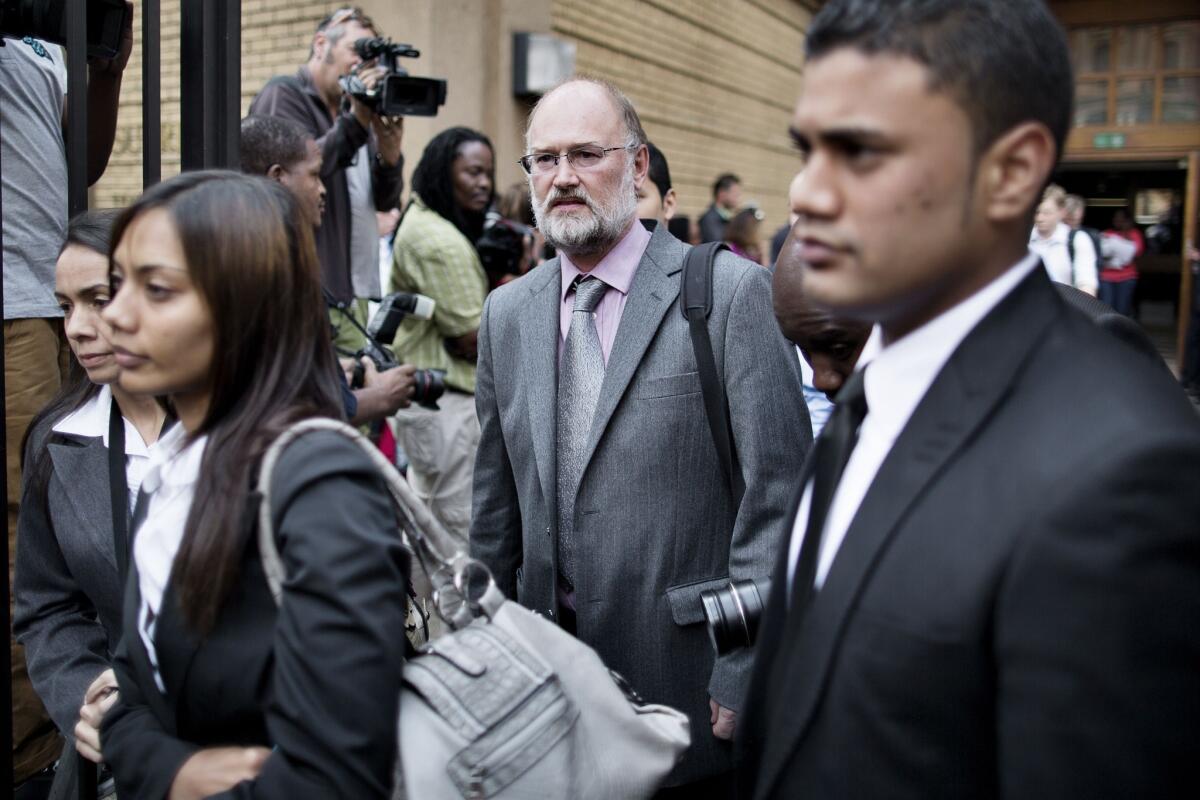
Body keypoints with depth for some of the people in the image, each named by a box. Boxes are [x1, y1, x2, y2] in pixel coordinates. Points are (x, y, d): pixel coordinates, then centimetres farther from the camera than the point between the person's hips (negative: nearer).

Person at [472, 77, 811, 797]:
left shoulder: (733, 293, -10)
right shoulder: (507, 312, 6)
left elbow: (777, 495, -11)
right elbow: (497, 507, 11)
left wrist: (745, 675, -13)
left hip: (690, 680, -4)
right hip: (550, 668, 5)